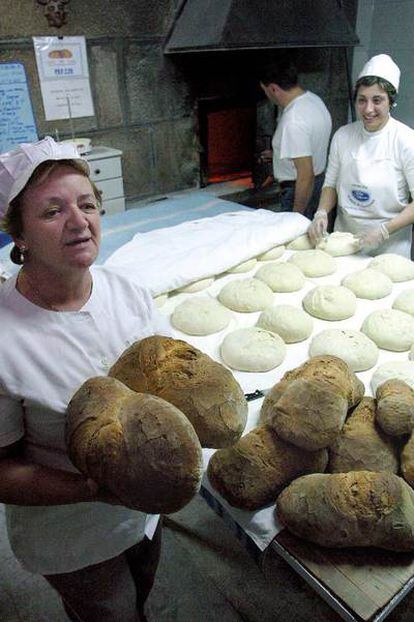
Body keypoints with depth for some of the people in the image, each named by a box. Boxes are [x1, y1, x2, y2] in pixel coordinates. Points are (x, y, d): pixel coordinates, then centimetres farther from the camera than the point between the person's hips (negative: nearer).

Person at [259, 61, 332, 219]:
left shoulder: (293, 121, -28)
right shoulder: (313, 99, 3)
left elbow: (306, 175, -29)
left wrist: (296, 216, -22)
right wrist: (277, 153, 29)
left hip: (302, 190, -10)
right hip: (320, 183, 10)